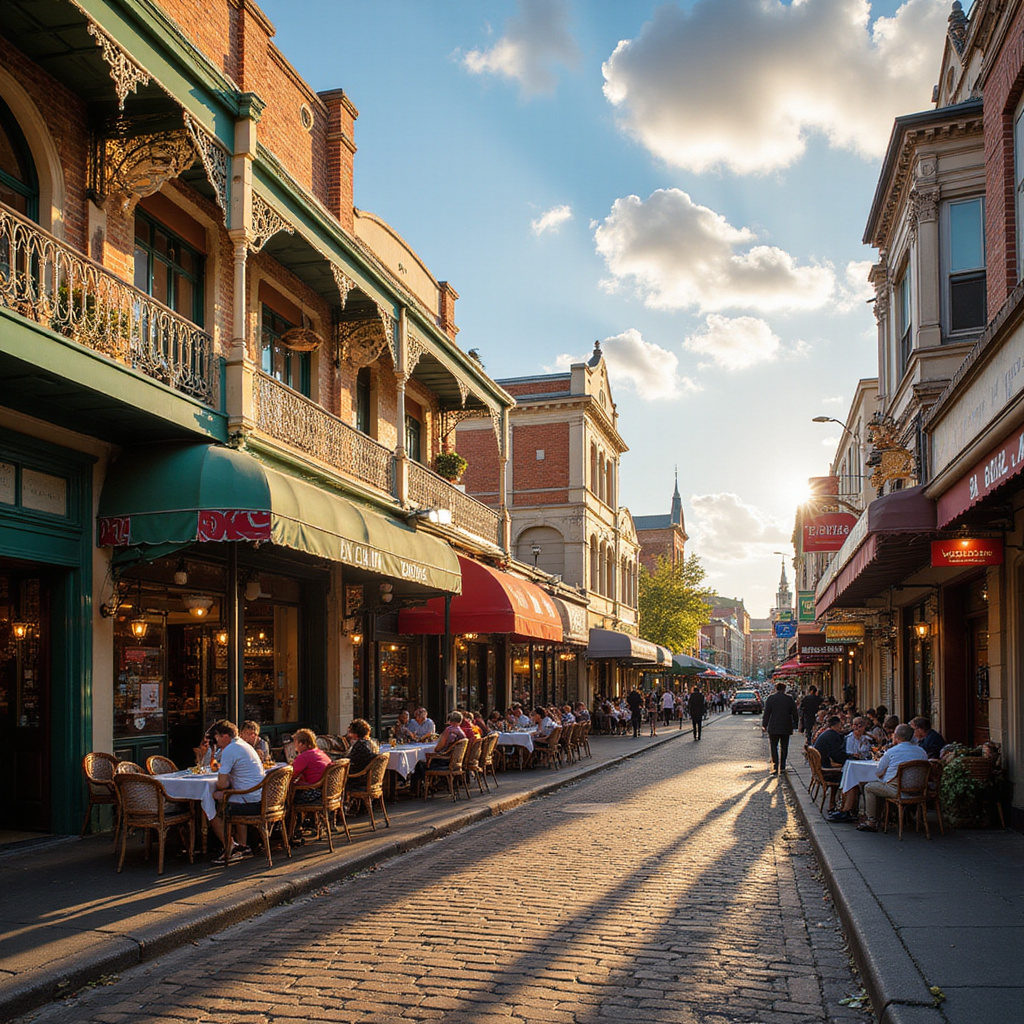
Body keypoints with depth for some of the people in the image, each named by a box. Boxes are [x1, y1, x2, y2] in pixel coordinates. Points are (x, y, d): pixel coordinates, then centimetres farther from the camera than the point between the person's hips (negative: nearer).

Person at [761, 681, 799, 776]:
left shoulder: (771, 698, -3)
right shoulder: (789, 699, 2)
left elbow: (766, 713, -4)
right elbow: (794, 713, 5)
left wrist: (764, 725, 2)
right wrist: (795, 724, 13)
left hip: (773, 728, -2)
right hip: (786, 728, 2)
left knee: (773, 747, 2)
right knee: (784, 747, 11)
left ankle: (775, 767, -9)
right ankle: (782, 766, 12)